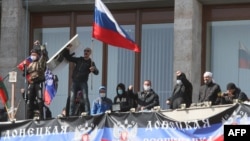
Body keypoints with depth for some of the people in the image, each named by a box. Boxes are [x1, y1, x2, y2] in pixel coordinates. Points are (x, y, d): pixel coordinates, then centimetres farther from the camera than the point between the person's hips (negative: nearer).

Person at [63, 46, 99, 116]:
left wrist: (94, 69, -34)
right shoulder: (78, 60, 14)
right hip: (75, 82, 3)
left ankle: (87, 114, -13)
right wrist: (67, 49, 2)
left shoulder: (91, 63, 3)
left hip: (83, 83, -3)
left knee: (85, 98, -12)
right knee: (72, 99, -2)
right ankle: (71, 115, 0)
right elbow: (67, 57, 19)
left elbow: (96, 72, -11)